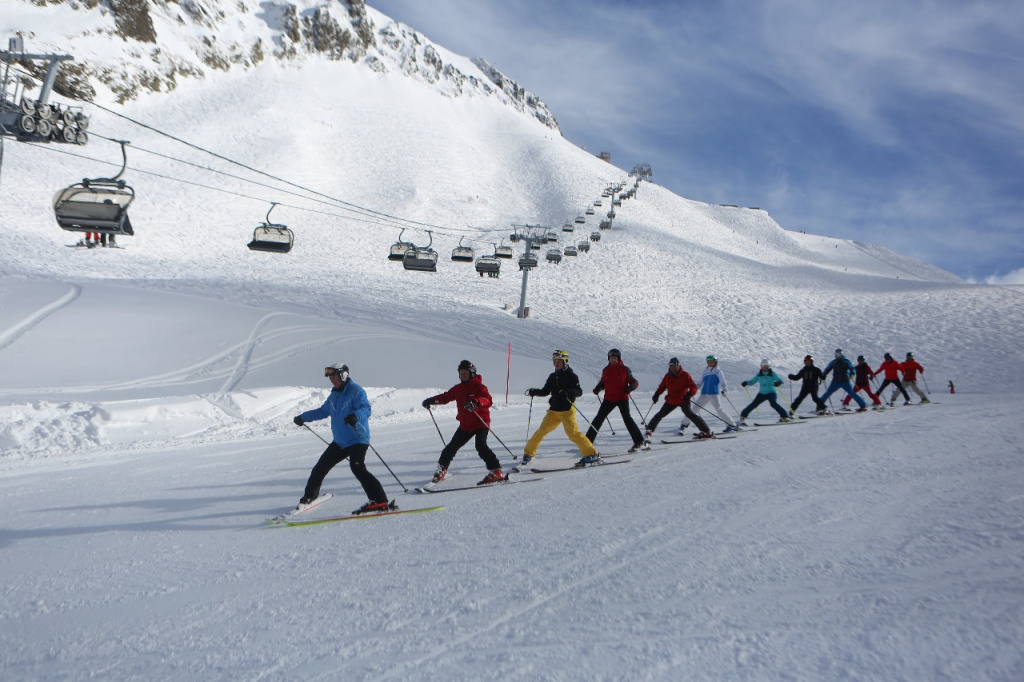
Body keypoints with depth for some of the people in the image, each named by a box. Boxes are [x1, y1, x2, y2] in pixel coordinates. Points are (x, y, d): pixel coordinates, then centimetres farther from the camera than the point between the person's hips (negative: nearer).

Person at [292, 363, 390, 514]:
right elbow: (323, 411, 28)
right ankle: (310, 495, 42)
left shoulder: (356, 391, -12)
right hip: (340, 442, 9)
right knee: (321, 466, 17)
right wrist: (303, 417, 29)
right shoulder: (334, 395, 13)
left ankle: (380, 502, -29)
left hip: (357, 440, -9)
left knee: (357, 468, -28)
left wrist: (356, 416, -46)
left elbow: (366, 409, -25)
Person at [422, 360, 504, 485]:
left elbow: (488, 400, -25)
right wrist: (431, 400, 7)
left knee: (481, 446, -25)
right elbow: (446, 397, 21)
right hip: (465, 425, 6)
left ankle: (496, 472, -22)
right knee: (452, 446, 11)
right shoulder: (458, 388, 9)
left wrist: (476, 402, -45)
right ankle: (442, 469, 32)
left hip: (480, 423, -6)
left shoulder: (479, 387, -10)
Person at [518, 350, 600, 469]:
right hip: (554, 410, 6)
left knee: (573, 433, -16)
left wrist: (568, 392, -34)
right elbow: (546, 391, 19)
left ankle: (592, 454, -9)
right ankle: (529, 454, 16)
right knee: (541, 431, 4)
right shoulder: (553, 376, 14)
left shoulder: (571, 376, -5)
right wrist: (535, 392, 1)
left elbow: (579, 391, -15)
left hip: (567, 410, -6)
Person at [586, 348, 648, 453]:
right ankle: (587, 441, 12)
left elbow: (635, 382, 0)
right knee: (599, 418, 3)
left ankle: (640, 442, -15)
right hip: (609, 399, 4)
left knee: (627, 418, -18)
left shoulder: (624, 369, -3)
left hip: (622, 398, -4)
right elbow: (603, 382, 21)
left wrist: (630, 388, -21)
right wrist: (598, 388, 0)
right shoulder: (606, 370, 8)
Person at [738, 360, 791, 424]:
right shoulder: (759, 374, 3)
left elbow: (779, 380, -13)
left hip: (771, 393, -3)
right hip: (762, 393, 3)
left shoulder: (772, 374, -6)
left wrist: (778, 383, -36)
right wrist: (746, 382, -8)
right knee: (753, 404, -1)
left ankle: (784, 416, -22)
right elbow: (752, 381, 11)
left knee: (773, 404, -27)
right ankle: (743, 416, 12)